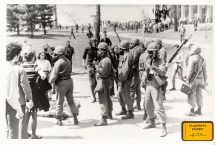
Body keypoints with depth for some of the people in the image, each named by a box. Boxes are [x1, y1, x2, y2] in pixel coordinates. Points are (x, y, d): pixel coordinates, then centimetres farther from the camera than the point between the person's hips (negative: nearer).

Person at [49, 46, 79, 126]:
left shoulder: (59, 62, -14)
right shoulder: (68, 61, 10)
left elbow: (54, 74, -16)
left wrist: (50, 81, -4)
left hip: (62, 83, -7)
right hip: (70, 81, 7)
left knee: (59, 102, 6)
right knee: (71, 101, 14)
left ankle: (59, 120, 12)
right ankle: (75, 119, 14)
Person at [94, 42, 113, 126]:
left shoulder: (105, 60, -20)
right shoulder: (105, 59, 13)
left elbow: (103, 71, -28)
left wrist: (96, 66, -15)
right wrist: (97, 66, 8)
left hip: (103, 81, -11)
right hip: (106, 80, 11)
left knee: (102, 100, -10)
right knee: (107, 98, 23)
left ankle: (104, 119, -10)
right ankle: (109, 114, 39)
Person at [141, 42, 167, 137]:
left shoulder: (160, 62, -9)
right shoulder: (147, 61, 11)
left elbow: (163, 72, -25)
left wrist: (153, 67, -38)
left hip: (156, 87, -7)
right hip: (148, 86, 7)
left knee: (159, 107, -12)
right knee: (148, 106, 17)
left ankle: (164, 128, -6)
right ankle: (152, 122, 37)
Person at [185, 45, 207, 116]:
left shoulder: (192, 58, -13)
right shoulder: (202, 59, 9)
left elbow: (190, 70, -17)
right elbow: (204, 71, 12)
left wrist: (187, 79, -13)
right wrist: (205, 80, 18)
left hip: (193, 78, -7)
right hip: (200, 78, 7)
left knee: (192, 95, -2)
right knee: (199, 94, 12)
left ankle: (192, 111, 1)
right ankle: (199, 110, 18)